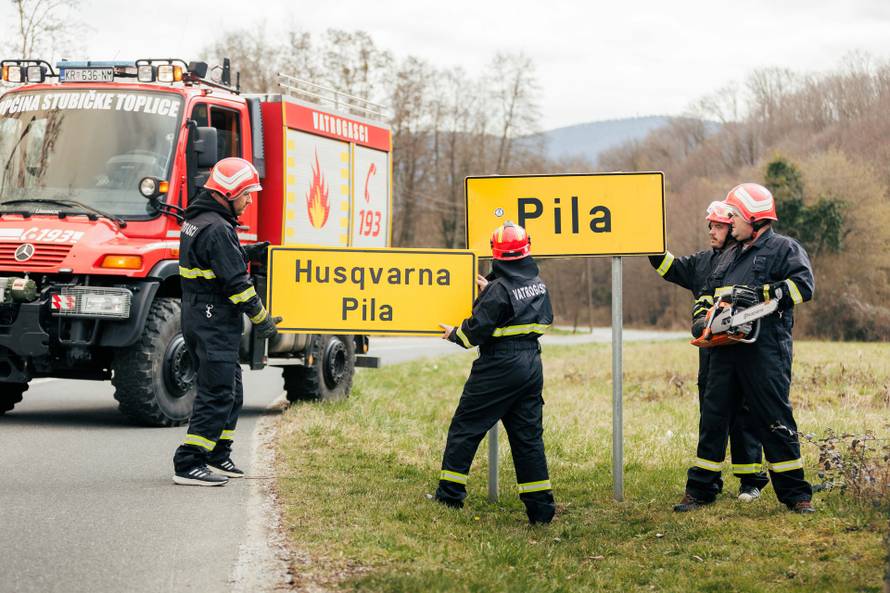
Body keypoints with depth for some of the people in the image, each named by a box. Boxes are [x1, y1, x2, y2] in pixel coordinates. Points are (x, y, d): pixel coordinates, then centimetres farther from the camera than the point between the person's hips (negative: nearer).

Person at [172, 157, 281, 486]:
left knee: (231, 392, 18)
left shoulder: (196, 221, 14)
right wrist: (261, 318, -9)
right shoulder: (217, 229, -19)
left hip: (198, 320, 11)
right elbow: (236, 282, -19)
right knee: (217, 395, -10)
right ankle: (188, 464, -11)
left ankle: (217, 455, 26)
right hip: (215, 325, -11)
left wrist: (246, 253, 14)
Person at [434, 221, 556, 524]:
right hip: (531, 367, 7)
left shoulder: (499, 290, -15)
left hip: (499, 368, -7)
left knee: (465, 427, 6)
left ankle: (449, 495, 10)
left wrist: (454, 334, 7)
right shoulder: (538, 284, 7)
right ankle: (541, 507, 6)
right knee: (528, 435, 9)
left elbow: (476, 331, -15)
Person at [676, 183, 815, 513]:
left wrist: (763, 294, -19)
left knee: (775, 421, -5)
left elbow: (803, 285, -15)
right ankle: (700, 489, 15)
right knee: (713, 417, 7)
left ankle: (796, 494, 2)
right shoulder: (735, 256, 24)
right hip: (726, 348, 7)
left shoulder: (783, 248, -1)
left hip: (766, 347, -7)